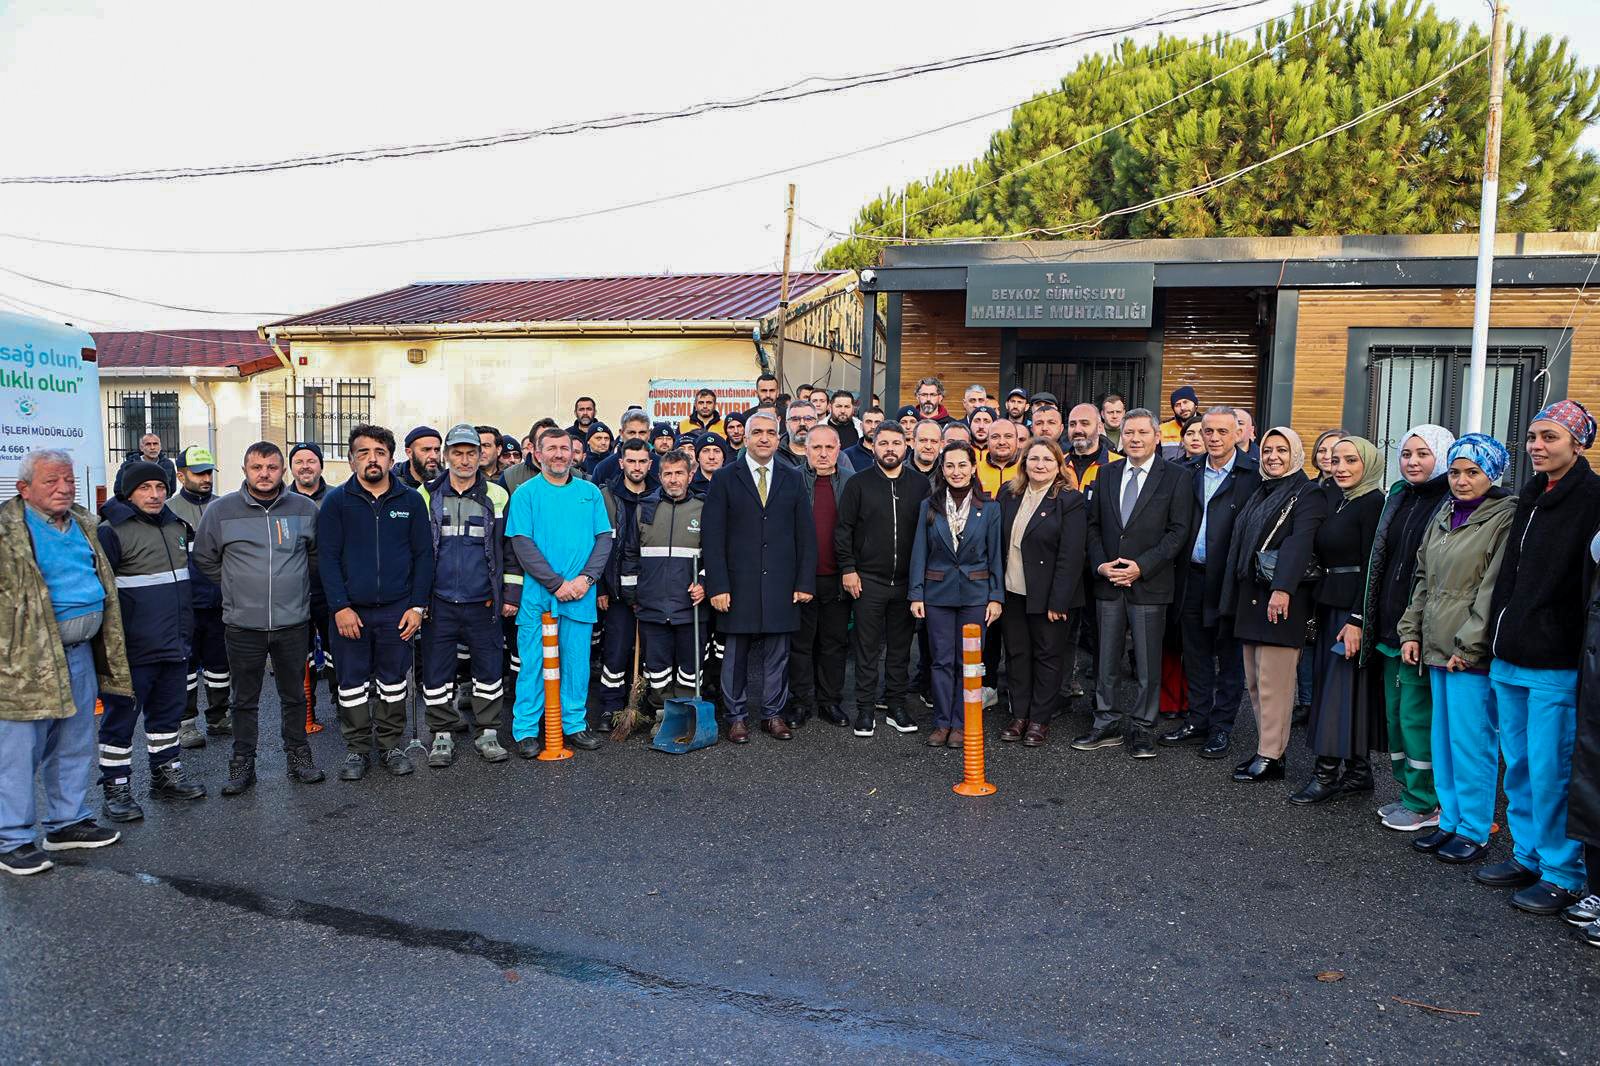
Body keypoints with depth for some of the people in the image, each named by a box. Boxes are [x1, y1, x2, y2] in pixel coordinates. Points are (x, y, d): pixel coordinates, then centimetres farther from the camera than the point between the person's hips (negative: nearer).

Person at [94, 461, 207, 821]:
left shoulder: (176, 525, 12)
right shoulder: (112, 531, -11)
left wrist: (186, 632, 23)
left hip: (175, 644, 7)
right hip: (133, 649, -7)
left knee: (168, 710, 17)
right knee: (121, 715, 3)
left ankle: (166, 773, 29)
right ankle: (116, 788, 12)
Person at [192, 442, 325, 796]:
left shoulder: (305, 508, 0)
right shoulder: (221, 510, -2)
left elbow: (319, 554, 15)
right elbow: (204, 559, 11)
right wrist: (236, 588, 8)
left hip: (293, 622, 1)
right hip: (243, 624, -1)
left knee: (294, 695, 12)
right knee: (244, 700, 9)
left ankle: (298, 754, 25)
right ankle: (242, 763, 20)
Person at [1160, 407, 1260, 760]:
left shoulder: (1252, 476, -7)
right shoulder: (1191, 474, 9)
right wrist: (1181, 571, 2)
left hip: (1230, 579, -5)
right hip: (1194, 576, 5)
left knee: (1229, 656, 7)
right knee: (1196, 654, 14)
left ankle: (1221, 727, 18)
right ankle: (1197, 721, 25)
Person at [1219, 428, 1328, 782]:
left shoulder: (1308, 493, -3)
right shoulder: (1259, 494, 20)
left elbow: (1300, 542, -17)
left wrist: (1282, 588, -29)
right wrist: (1233, 600, 16)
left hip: (1282, 598, -8)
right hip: (1251, 596, 8)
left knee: (1273, 683, -6)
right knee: (1254, 682, 10)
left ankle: (1271, 757, -1)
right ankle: (1266, 748, 18)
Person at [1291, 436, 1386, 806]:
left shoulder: (1372, 503, -11)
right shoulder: (1336, 501, 14)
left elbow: (1372, 567, -16)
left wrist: (1357, 619, -20)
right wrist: (1319, 607, 11)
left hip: (1354, 606, -9)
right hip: (1330, 603, 9)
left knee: (1341, 684, -5)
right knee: (1330, 682, 11)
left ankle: (1328, 772, 1)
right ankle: (1357, 771, 20)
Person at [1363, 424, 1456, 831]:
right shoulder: (1397, 497, 13)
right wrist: (1368, 618, 14)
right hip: (1391, 626, 7)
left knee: (1416, 714, -2)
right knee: (1395, 712, 13)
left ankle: (1424, 804, 11)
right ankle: (1408, 793, 25)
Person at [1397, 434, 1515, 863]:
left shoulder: (1505, 519, -8)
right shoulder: (1442, 515, 15)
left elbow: (1494, 591, -14)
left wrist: (1468, 646, -15)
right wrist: (1411, 631, 11)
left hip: (1473, 652, -8)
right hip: (1437, 649, 8)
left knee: (1471, 741, -2)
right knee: (1443, 738, 14)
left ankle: (1474, 830, 11)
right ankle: (1450, 820, 25)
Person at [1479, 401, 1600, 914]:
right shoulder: (1531, 498, 15)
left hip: (1555, 665, -8)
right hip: (1510, 659, 8)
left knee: (1550, 772, -1)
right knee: (1518, 766, 15)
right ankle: (1528, 857, 28)